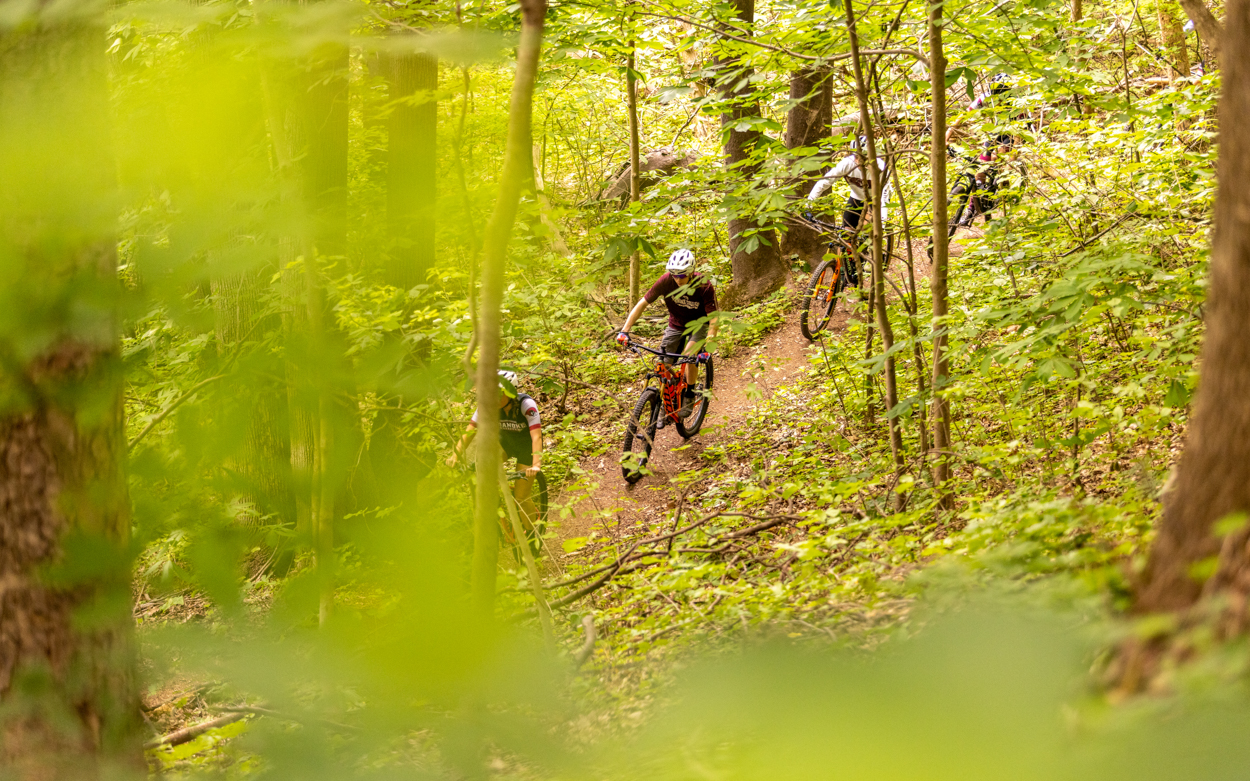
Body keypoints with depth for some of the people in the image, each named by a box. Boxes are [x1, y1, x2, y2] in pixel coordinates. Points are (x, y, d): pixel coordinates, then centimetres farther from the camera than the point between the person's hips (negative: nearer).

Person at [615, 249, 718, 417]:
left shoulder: (704, 287, -31)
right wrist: (624, 331, -27)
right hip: (676, 325, 3)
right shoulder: (666, 281, -25)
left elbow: (713, 319, -31)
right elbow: (642, 304, -18)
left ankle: (689, 396, -9)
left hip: (699, 324, -3)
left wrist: (707, 348, -44)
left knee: (689, 355, -29)